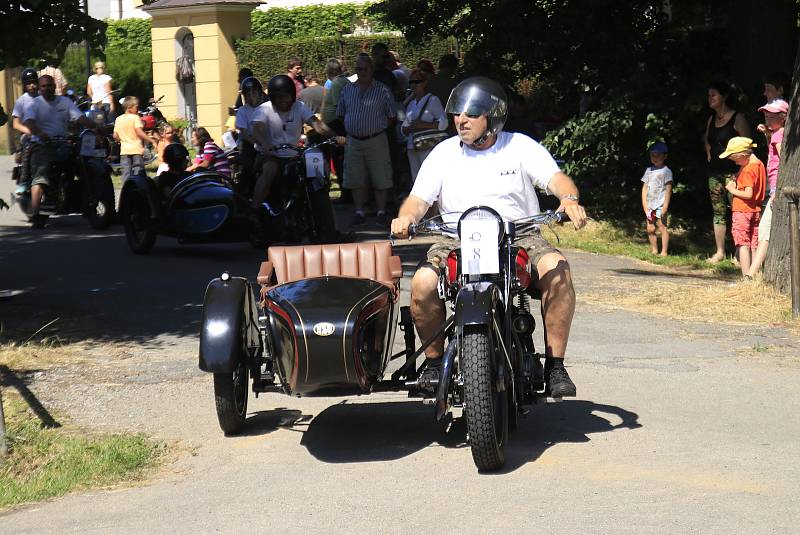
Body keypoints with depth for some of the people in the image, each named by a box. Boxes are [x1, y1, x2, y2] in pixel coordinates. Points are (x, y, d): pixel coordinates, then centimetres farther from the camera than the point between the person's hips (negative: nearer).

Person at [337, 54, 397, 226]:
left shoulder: (382, 90, -1)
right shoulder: (347, 89, 9)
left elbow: (391, 116, 3)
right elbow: (341, 114, 17)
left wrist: (379, 129, -2)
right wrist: (351, 130, 9)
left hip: (376, 140, -3)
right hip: (353, 141, 3)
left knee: (380, 179, -2)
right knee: (356, 179, 5)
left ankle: (381, 211, 5)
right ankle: (359, 211, 13)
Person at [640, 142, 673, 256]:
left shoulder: (666, 171, -3)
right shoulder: (649, 171, 13)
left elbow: (668, 190, -7)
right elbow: (644, 188, 12)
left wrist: (665, 206, -13)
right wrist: (645, 205, 3)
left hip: (660, 205, -6)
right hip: (650, 205, 6)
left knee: (662, 227, -6)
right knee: (650, 229, 7)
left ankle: (664, 252, -3)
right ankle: (654, 251, 17)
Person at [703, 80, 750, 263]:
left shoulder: (737, 118, -7)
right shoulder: (712, 119, 14)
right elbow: (706, 137, 34)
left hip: (732, 171, -7)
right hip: (715, 171, 7)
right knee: (718, 212, 8)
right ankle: (719, 252, 12)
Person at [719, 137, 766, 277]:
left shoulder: (747, 170, -18)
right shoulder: (759, 164, 9)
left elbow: (748, 194, -24)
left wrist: (733, 190, -10)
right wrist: (737, 182, 6)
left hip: (742, 211, -9)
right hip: (756, 211, 9)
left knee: (743, 244, -7)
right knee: (754, 246, 10)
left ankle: (746, 277, -13)